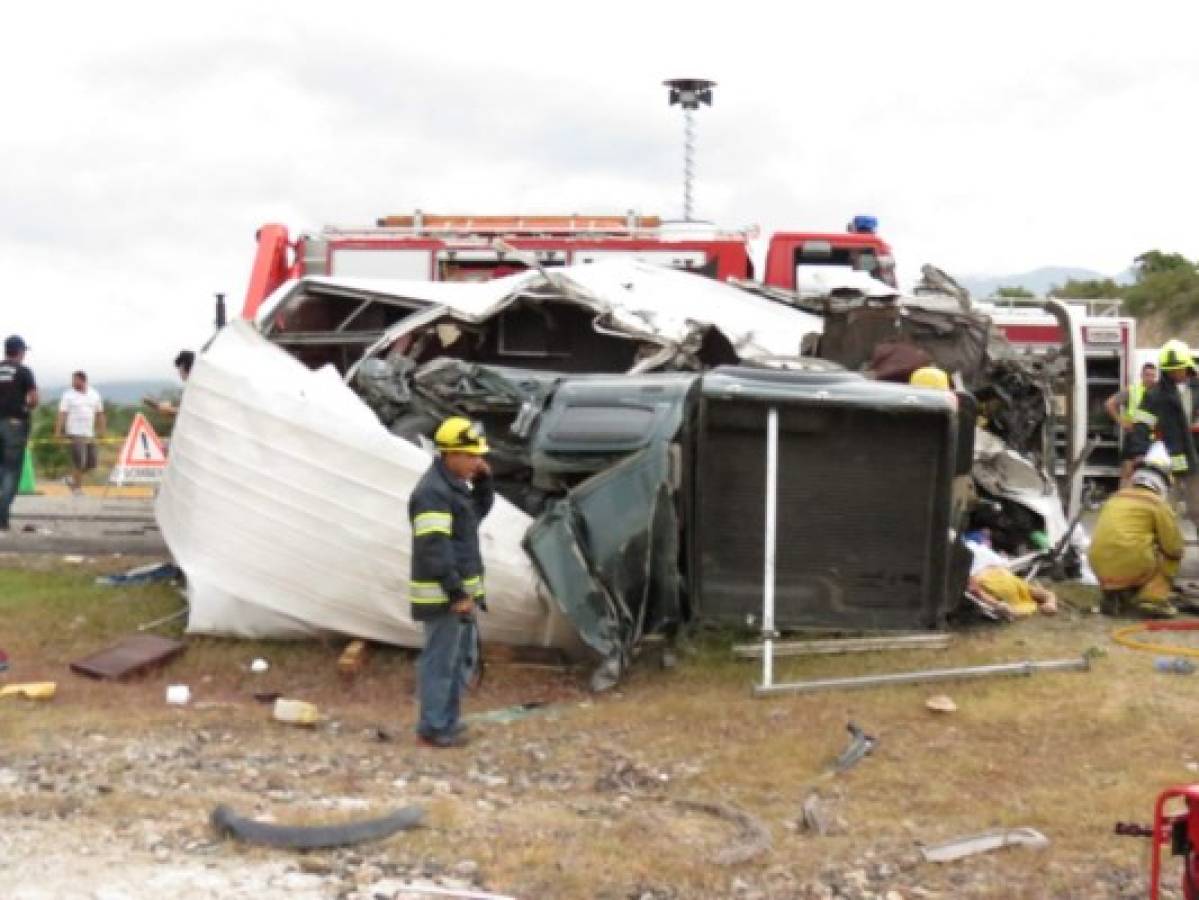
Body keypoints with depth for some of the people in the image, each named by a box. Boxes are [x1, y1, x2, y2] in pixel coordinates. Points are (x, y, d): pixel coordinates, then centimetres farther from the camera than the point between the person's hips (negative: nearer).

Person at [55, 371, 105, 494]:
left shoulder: (94, 394, 11)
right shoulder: (68, 395, -1)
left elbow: (100, 414, 16)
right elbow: (62, 414, -6)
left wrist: (102, 431, 10)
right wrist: (58, 432, -14)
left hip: (90, 435, 5)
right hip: (76, 434, -5)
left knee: (91, 463, 5)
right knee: (79, 461, -11)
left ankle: (73, 479, 26)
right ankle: (77, 487, 1)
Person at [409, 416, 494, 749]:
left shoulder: (454, 484, 11)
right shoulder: (432, 491, -20)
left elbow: (479, 511, 26)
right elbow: (434, 549, -24)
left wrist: (483, 480, 8)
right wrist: (456, 594, -24)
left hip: (460, 589, 10)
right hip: (442, 594, -10)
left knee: (463, 655, 18)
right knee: (441, 660, -2)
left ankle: (447, 720, 28)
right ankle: (433, 729, 6)